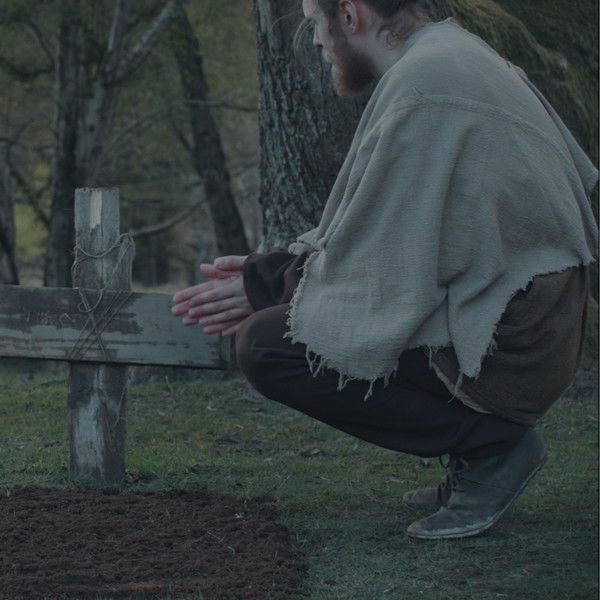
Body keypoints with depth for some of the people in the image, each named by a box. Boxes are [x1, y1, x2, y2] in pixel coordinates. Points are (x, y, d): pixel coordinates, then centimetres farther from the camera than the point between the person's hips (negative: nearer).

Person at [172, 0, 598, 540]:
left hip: (507, 352, -10)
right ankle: (486, 436, 13)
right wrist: (274, 270, 11)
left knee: (267, 347, -11)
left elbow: (380, 273, -17)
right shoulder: (458, 52, 12)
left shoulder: (421, 89, -19)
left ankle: (492, 441, -6)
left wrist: (269, 287, -1)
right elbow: (372, 230, 17)